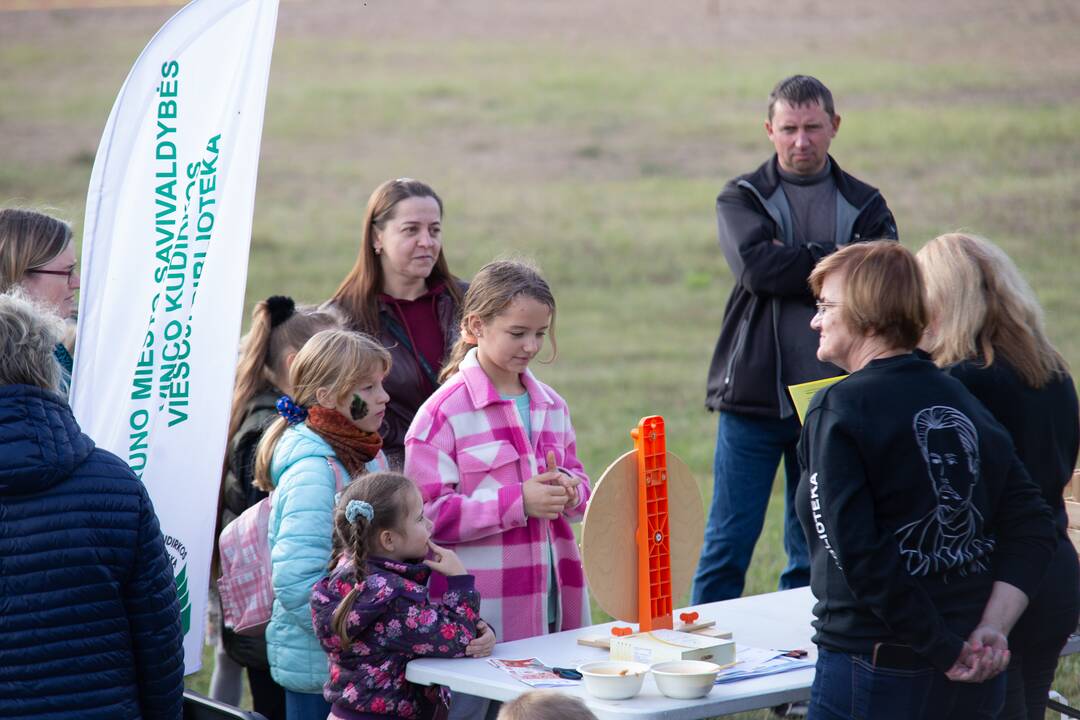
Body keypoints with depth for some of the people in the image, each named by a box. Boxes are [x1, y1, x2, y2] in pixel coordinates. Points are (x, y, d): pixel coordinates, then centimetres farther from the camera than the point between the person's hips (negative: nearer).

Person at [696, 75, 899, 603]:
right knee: (727, 547, -1)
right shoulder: (741, 199, 5)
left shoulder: (866, 205, 10)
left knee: (813, 556, 9)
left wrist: (792, 273, -12)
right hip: (753, 399, -2)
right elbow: (756, 266, -14)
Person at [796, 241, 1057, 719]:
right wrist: (992, 629, -3)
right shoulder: (961, 400, 10)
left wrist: (946, 651, -14)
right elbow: (1032, 529, 5)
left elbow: (858, 555, -20)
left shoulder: (836, 410, -10)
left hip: (874, 673, -6)